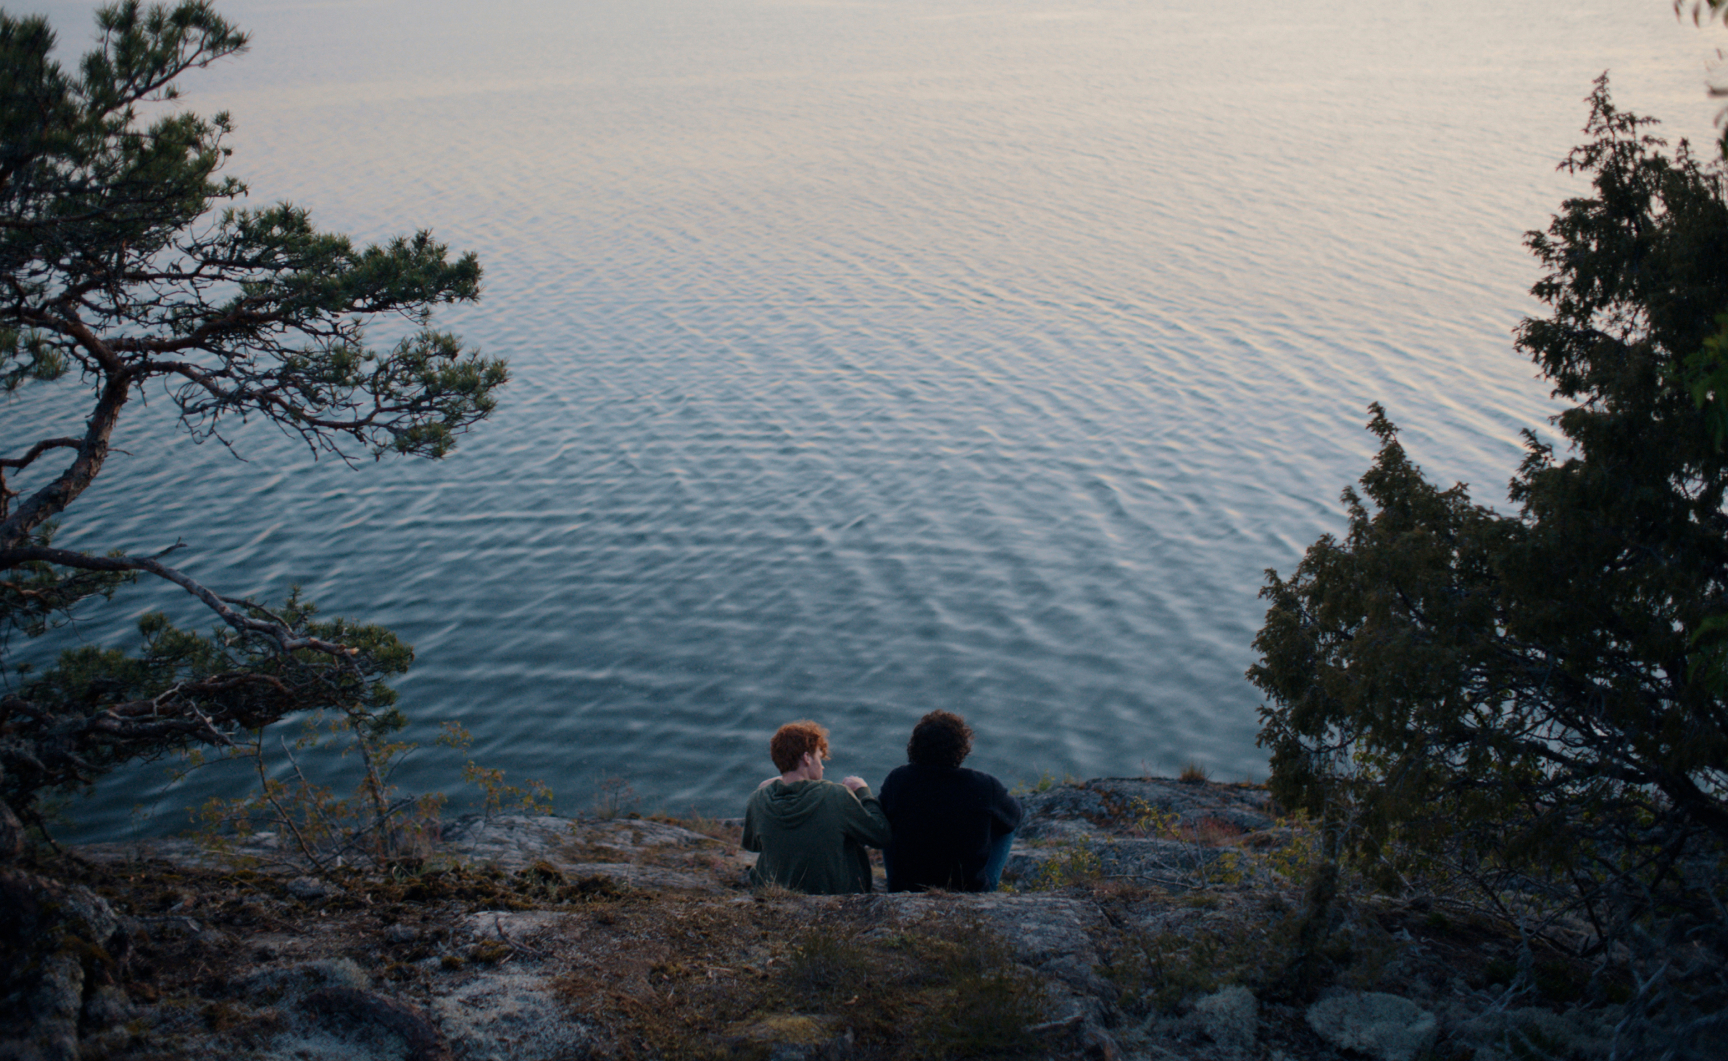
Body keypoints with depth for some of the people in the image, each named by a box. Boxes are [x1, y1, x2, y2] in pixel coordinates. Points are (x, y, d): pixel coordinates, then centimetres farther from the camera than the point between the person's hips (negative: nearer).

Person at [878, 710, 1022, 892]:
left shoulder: (898, 779, -15)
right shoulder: (986, 787, -18)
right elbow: (1013, 816, 4)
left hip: (904, 889, 1)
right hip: (972, 891, -1)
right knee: (1008, 820, 18)